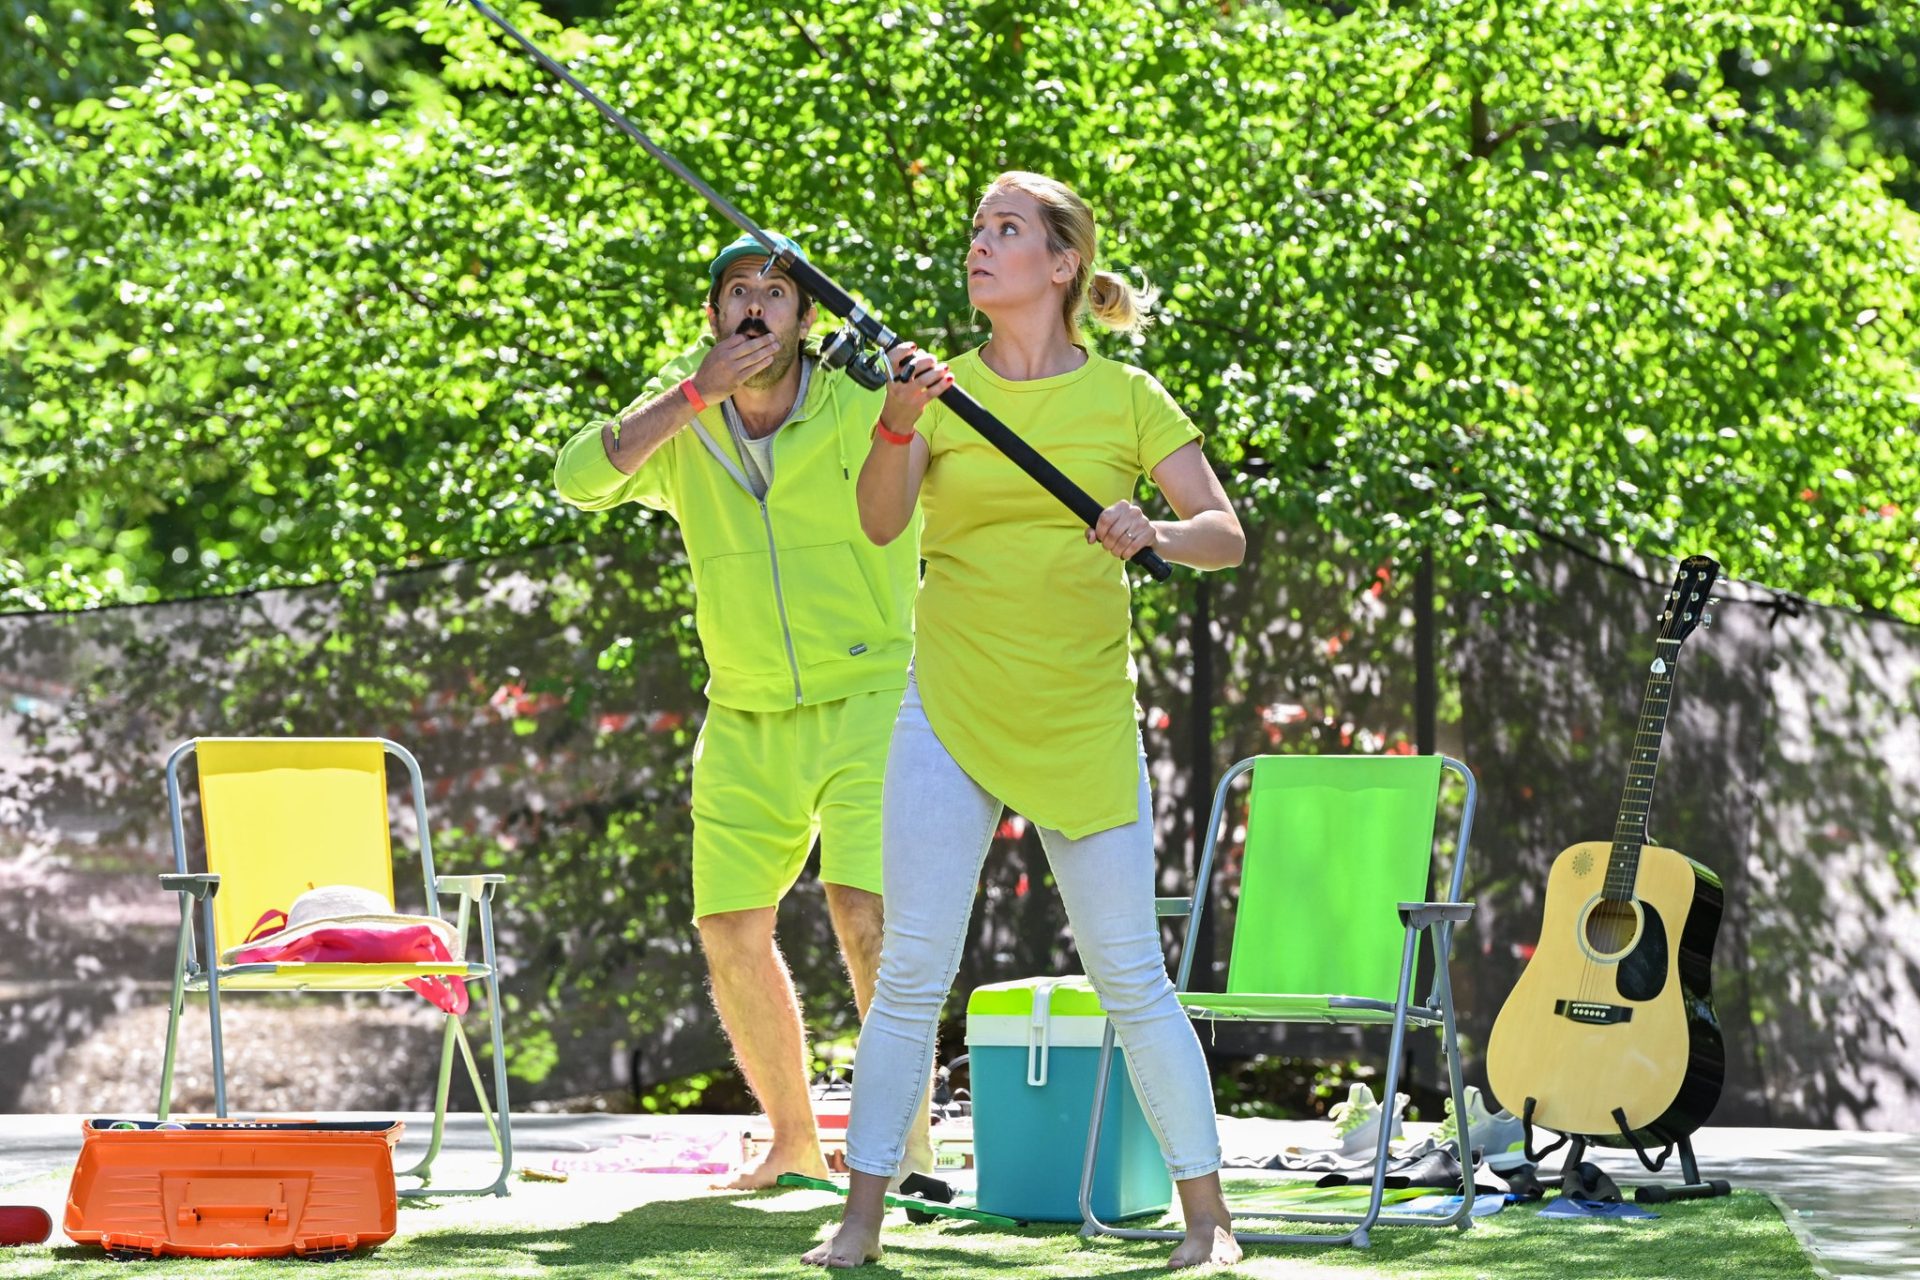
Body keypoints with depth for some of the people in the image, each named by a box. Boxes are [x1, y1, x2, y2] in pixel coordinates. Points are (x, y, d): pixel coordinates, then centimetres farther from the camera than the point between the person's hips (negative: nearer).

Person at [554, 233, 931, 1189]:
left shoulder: (862, 409, -7)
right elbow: (582, 479, -12)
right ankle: (793, 1142, 21)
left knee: (866, 915, -19)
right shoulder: (679, 428, 4)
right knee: (731, 936, 4)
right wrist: (695, 393, -19)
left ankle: (910, 1143, -11)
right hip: (746, 720, 5)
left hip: (870, 700, -4)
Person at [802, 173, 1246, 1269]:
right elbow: (880, 521, -11)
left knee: (1131, 973, 1)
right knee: (912, 968, -3)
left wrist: (1156, 533, -23)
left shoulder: (1127, 397, 3)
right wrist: (899, 426, -29)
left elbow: (1227, 534, -1)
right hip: (951, 712, 1)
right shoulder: (945, 388, 4)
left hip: (1084, 722, -1)